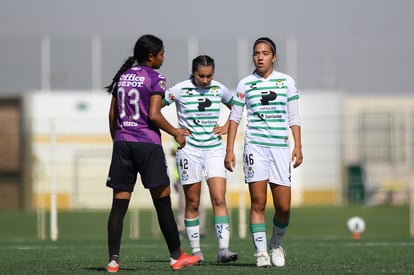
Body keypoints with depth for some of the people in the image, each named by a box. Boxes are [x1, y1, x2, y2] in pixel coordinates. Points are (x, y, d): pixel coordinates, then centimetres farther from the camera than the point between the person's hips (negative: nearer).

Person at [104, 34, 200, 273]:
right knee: (163, 203, 3)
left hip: (122, 143, 5)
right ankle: (177, 257, 10)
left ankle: (113, 260, -4)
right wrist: (176, 133, 0)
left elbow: (113, 114, 13)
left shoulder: (122, 76, 13)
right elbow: (154, 115, -13)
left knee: (119, 204, 2)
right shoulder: (156, 79, -5)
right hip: (148, 143, -5)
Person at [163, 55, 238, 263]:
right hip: (189, 150, -2)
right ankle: (196, 251, 13)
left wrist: (227, 126, 8)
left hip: (214, 150, 2)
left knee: (219, 200, -10)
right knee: (192, 204, 3)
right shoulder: (179, 90, -6)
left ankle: (223, 250, -14)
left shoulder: (219, 89, 5)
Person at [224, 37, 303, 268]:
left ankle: (276, 245, 24)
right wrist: (230, 150, 5)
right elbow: (235, 118, 10)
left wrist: (298, 146, 2)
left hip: (281, 147, 1)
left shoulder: (287, 82, 8)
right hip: (255, 146, -1)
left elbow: (294, 117, 10)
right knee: (258, 203, -8)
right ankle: (261, 253, -4)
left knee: (284, 207, -1)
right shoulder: (245, 84, 6)